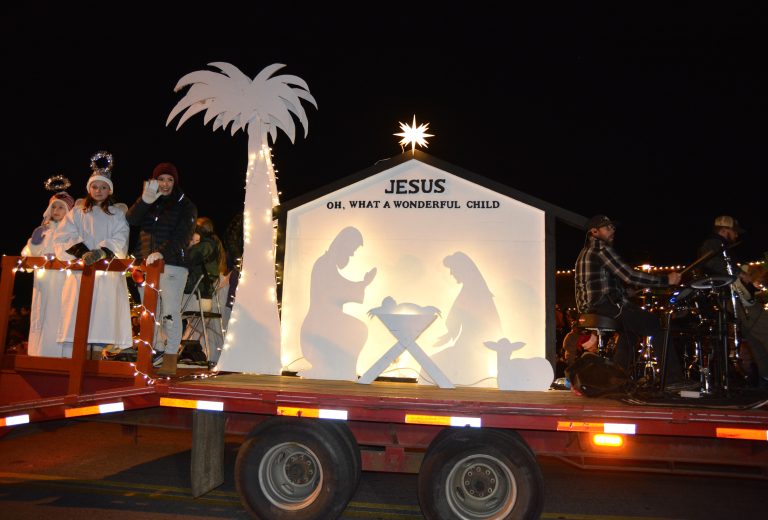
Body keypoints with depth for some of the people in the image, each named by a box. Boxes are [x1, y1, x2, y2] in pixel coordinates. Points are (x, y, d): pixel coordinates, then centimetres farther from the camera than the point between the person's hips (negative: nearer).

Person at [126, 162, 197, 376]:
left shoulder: (185, 206, 5)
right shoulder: (147, 203, 18)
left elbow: (182, 235, -10)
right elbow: (131, 220, -1)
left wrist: (162, 252, -26)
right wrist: (145, 199, -17)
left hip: (172, 264, -4)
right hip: (145, 264, 5)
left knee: (170, 312, -9)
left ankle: (170, 358, -8)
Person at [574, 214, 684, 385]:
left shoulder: (585, 252, 21)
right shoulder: (601, 249, -9)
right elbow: (629, 276, -16)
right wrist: (666, 280, -13)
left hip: (589, 306, 10)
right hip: (604, 305, -10)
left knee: (631, 327, 29)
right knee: (656, 324, -4)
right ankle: (673, 377, -4)